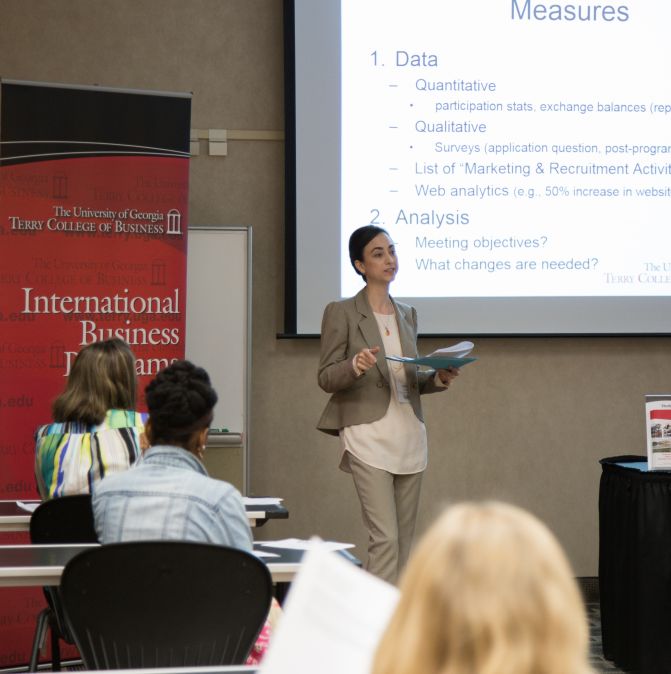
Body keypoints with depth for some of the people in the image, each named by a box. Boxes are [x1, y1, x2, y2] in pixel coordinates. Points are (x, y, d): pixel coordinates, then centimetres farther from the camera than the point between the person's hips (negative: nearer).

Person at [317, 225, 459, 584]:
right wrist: (355, 366, -23)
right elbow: (326, 377, -3)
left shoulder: (407, 314, 16)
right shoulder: (341, 313, -2)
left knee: (404, 541, 7)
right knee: (385, 538, -14)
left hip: (409, 434, 6)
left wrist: (437, 378, 2)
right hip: (369, 435, -6)